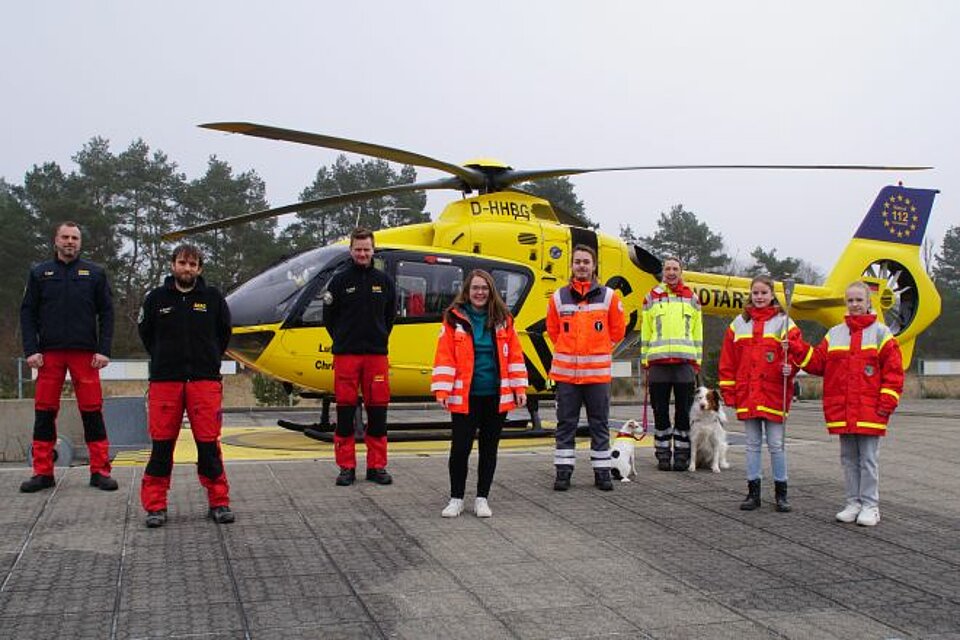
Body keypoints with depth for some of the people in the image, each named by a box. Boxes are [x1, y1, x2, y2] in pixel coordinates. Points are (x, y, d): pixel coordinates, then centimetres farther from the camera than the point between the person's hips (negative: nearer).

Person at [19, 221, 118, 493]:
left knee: (92, 411, -2)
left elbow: (106, 313, 6)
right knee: (45, 412, 3)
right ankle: (43, 472, 10)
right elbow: (27, 313, 8)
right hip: (49, 353, 1)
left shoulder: (95, 273, 9)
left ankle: (100, 470, 4)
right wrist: (31, 350, -4)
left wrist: (104, 350, -5)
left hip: (85, 353, -1)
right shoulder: (39, 273, 11)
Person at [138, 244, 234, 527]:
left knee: (208, 443, -1)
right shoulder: (156, 298, 5)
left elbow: (223, 332, 18)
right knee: (162, 444, 1)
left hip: (205, 380, 0)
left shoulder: (213, 298, 5)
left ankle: (219, 502, 8)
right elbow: (145, 331, 19)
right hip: (165, 381, 0)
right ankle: (155, 506, 9)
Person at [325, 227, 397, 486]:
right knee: (345, 411, 1)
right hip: (346, 355, -2)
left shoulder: (384, 281, 8)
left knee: (378, 411, 3)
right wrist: (343, 341, 7)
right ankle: (347, 467, 9)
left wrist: (379, 339, 11)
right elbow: (329, 317, 7)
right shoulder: (340, 280, 2)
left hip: (377, 355, 2)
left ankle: (377, 466, 11)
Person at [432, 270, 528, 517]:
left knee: (489, 448, 10)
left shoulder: (503, 320, 7)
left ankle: (482, 499, 22)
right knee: (460, 448, -1)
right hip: (464, 397, -2)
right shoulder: (454, 319, 0)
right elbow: (444, 356, -5)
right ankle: (456, 499, 15)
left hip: (496, 396, 2)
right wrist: (442, 390, -13)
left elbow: (514, 355, 7)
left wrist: (519, 388, 1)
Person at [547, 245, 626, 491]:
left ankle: (602, 472, 14)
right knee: (566, 423, 6)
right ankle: (563, 472, 13)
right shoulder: (558, 297, 4)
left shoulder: (609, 296, 1)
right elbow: (553, 330, 16)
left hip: (598, 371, -1)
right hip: (565, 371, 1)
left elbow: (617, 331, 11)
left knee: (599, 424, 6)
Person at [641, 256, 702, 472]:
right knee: (660, 411, 3)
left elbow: (698, 332, 13)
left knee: (683, 411, 2)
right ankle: (663, 454, 11)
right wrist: (645, 361, 4)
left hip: (685, 361, 0)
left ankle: (682, 454, 10)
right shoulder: (652, 298, 10)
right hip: (658, 362, 0)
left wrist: (697, 361, 6)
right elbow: (645, 331, 9)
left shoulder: (691, 298, 11)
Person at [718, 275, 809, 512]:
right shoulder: (739, 324, 9)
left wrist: (791, 367, -21)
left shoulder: (783, 322, 1)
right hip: (747, 394, 3)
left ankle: (781, 493, 14)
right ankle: (753, 492, 16)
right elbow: (728, 361, 8)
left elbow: (798, 353, -1)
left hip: (775, 394, -2)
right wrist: (728, 392, 3)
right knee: (752, 444, 9)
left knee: (776, 444, 3)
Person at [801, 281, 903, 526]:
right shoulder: (834, 334, 12)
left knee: (868, 458, 0)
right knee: (848, 458, 10)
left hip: (869, 411, -4)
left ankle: (870, 506, 8)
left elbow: (894, 369, -3)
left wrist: (887, 401, -9)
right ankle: (853, 503, 18)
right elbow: (818, 363, 8)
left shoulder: (880, 332, 0)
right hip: (841, 410, 4)